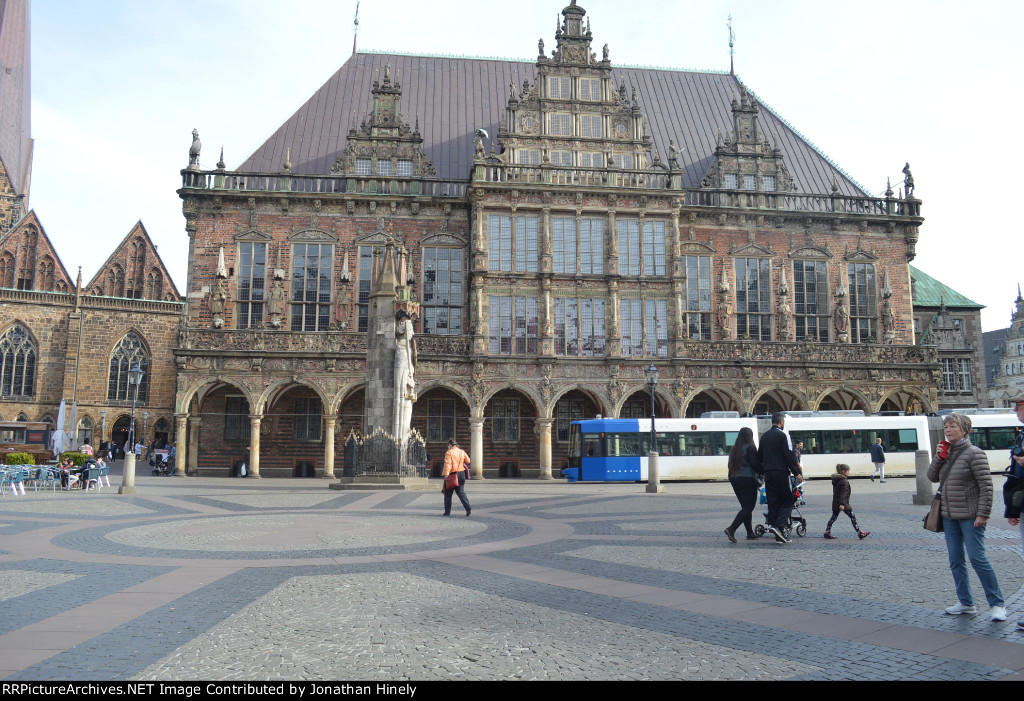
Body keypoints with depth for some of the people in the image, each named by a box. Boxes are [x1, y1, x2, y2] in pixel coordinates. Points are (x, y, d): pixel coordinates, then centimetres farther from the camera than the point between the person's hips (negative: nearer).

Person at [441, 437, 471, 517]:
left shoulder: (449, 453, -11)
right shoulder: (462, 452, 7)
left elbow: (448, 464, -20)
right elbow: (468, 461, 13)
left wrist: (446, 475, -23)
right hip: (461, 474, 5)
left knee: (448, 493, 8)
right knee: (461, 492, 11)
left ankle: (447, 512, 11)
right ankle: (467, 507, -8)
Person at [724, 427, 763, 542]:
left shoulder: (734, 448, 12)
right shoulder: (750, 447, -9)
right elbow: (755, 464, -14)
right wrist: (763, 472, 1)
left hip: (735, 480, 8)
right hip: (748, 480, -8)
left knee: (745, 507, 15)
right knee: (748, 508, -6)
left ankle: (750, 533, 16)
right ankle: (731, 529, -20)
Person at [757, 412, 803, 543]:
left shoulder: (764, 436, 15)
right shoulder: (782, 435, -8)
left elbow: (760, 456, 19)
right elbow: (789, 455, -12)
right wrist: (797, 472, -6)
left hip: (768, 473, 7)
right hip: (781, 473, -7)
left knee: (773, 503, 7)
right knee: (788, 501, 1)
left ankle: (778, 535, 8)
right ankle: (778, 525, -17)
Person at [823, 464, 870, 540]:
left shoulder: (835, 480, 11)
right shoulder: (844, 481, -16)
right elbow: (843, 493, -23)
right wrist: (842, 504, -28)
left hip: (835, 503, 8)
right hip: (843, 503, -8)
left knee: (833, 518, 11)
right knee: (853, 517, 1)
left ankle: (827, 533, 9)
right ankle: (860, 533, 6)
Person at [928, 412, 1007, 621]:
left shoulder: (974, 453, -10)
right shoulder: (947, 452, 11)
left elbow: (986, 485, -13)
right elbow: (932, 477, 11)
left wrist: (983, 513, -17)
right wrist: (938, 458, -4)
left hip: (970, 516, -7)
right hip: (949, 516, 7)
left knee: (977, 558, -8)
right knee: (955, 561, 9)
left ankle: (997, 604, 5)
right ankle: (966, 603, 18)